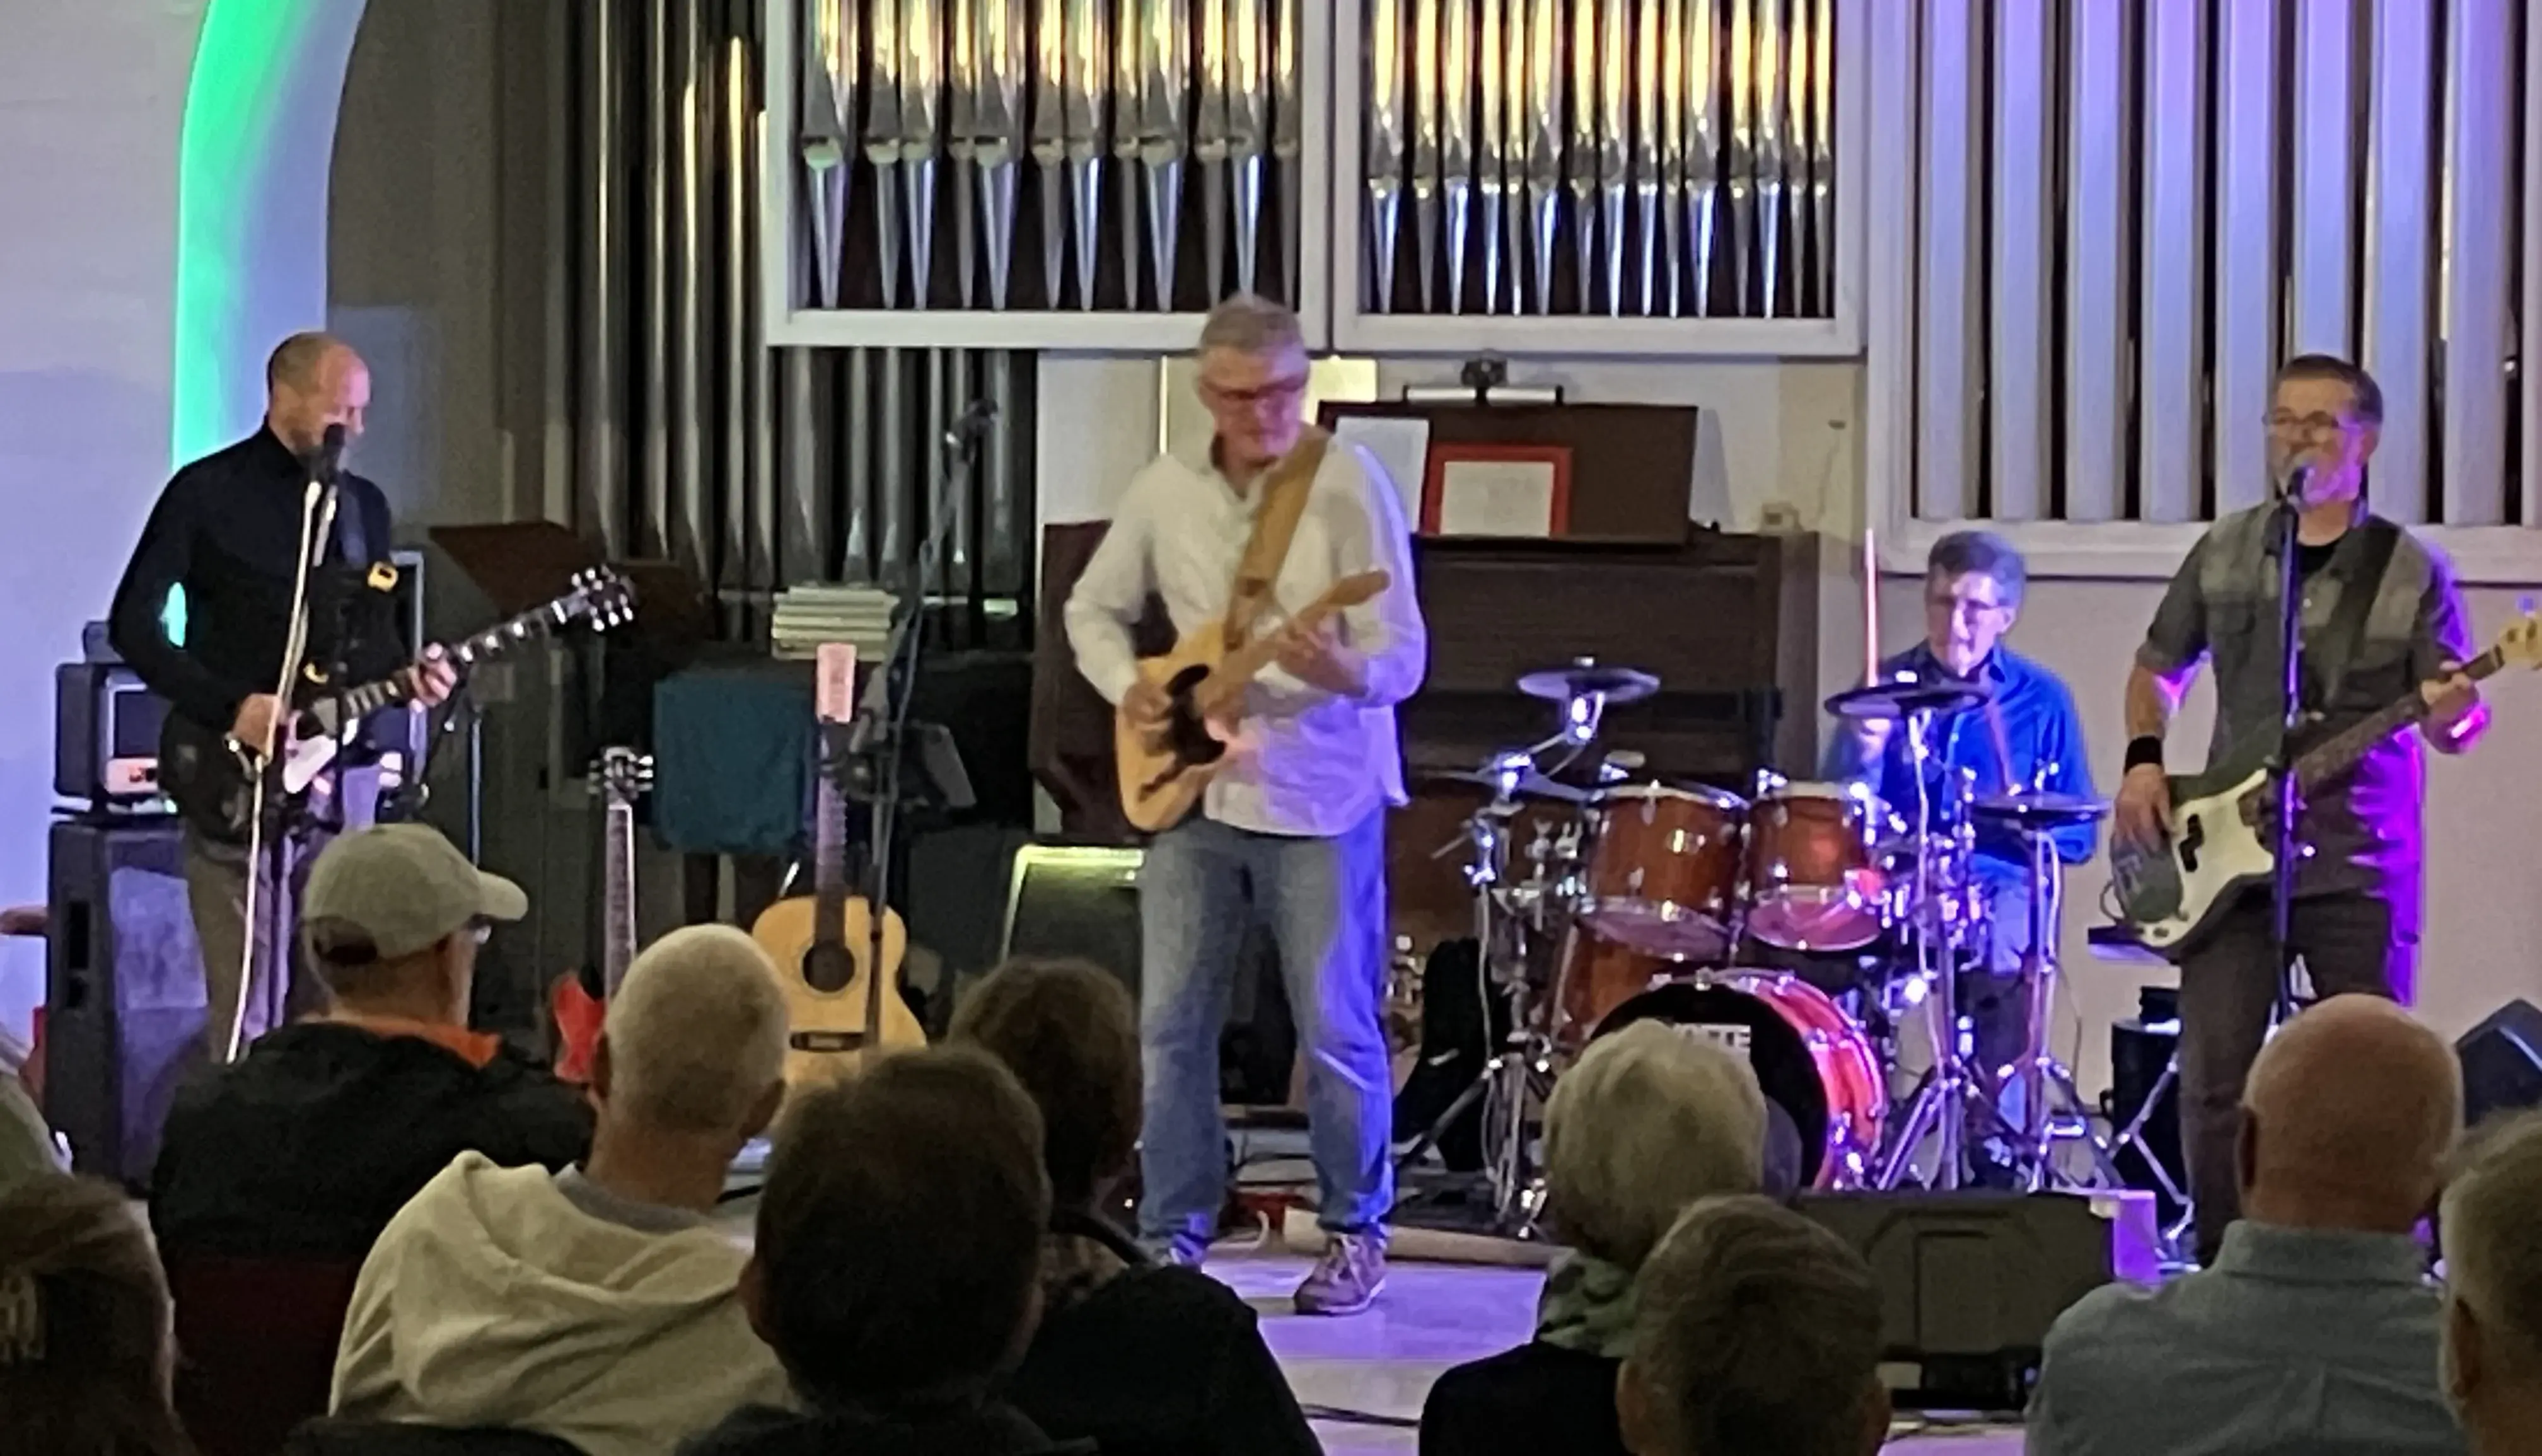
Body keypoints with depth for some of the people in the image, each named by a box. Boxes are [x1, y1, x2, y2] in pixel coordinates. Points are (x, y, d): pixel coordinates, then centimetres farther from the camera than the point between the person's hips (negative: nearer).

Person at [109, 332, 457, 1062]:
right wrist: (232, 708, -15)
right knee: (246, 1011, -8)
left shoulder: (366, 506, 14)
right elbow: (133, 623, -6)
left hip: (343, 774, 5)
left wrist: (408, 677, -2)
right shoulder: (209, 493, -3)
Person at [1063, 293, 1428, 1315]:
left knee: (1337, 1028, 1)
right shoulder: (1165, 491, 4)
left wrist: (1343, 673, -37)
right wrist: (1127, 685, -3)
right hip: (1191, 789, 4)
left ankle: (1356, 1235, 14)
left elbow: (1404, 656, -15)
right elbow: (1093, 608, 17)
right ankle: (1173, 1236, 14)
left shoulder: (1350, 486, -11)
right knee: (1170, 1025, 4)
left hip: (1321, 797, -4)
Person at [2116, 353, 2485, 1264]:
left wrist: (2451, 714, -24)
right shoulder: (2225, 554, 9)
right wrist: (2143, 762, 5)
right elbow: (2158, 667, 21)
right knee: (2215, 1082, -1)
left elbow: (2457, 725, -1)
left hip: (2361, 866, -2)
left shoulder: (2411, 572, 0)